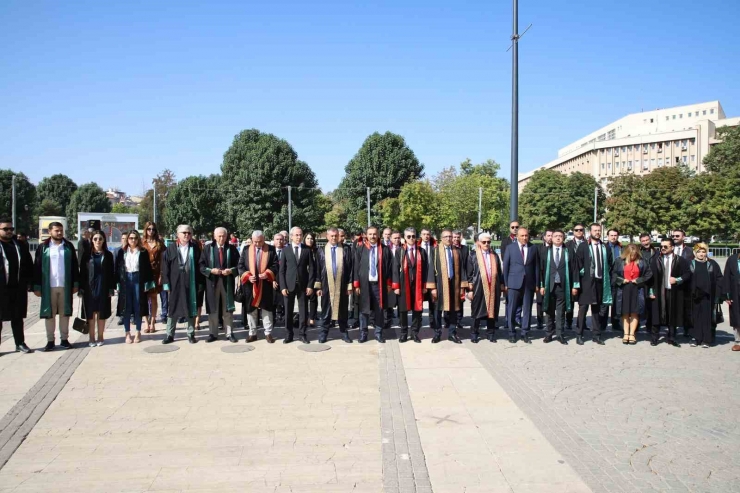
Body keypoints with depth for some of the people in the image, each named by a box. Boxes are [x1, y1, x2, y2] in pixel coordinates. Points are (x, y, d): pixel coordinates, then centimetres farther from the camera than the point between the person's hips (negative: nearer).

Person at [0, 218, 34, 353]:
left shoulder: (21, 245, 9)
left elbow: (29, 264, 11)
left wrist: (28, 282, 5)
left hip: (18, 287, 3)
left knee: (18, 317, 12)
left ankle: (20, 343, 20)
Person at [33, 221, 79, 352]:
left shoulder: (69, 247, 5)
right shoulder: (43, 247, 1)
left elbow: (74, 266, 7)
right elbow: (37, 267, 0)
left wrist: (75, 284, 2)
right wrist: (37, 286, -4)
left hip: (65, 286, 1)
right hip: (48, 287, -1)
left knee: (64, 313, 7)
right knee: (49, 314, 5)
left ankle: (64, 339, 14)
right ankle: (50, 340, 12)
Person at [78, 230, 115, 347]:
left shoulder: (108, 255, 5)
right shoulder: (86, 254, 4)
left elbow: (111, 273, 4)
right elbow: (82, 272, 2)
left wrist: (111, 288, -2)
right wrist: (81, 288, -3)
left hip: (103, 288, 0)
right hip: (89, 287, 0)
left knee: (101, 313, 5)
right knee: (90, 313, 3)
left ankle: (100, 337, 14)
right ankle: (92, 338, 10)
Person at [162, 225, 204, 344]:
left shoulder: (195, 249, 5)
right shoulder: (170, 249, 4)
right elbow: (165, 268, 2)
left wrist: (200, 284, -1)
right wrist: (166, 284, -4)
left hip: (191, 284, 0)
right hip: (175, 284, 0)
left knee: (191, 309, 5)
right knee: (172, 309, 6)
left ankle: (191, 334, 14)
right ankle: (170, 335, 15)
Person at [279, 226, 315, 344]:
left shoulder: (307, 249, 4)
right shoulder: (286, 250, 4)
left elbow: (312, 268, 2)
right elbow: (282, 270, 2)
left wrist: (310, 285, -6)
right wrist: (283, 286, -6)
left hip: (303, 285, 0)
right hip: (289, 285, 0)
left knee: (303, 311, 4)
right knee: (288, 311, 5)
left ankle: (303, 334, 13)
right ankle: (289, 335, 14)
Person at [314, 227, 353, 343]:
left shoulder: (346, 249, 0)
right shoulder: (321, 251, 3)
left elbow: (350, 268, -1)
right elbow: (318, 269, 4)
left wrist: (350, 285, -4)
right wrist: (318, 286, -1)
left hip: (342, 285, 0)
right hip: (327, 285, 1)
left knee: (342, 309, 9)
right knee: (326, 309, 8)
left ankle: (344, 332, 19)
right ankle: (324, 332, 17)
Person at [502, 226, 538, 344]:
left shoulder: (533, 248, 7)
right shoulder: (510, 248, 2)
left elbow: (536, 267, 8)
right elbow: (505, 266, 3)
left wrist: (537, 284, 4)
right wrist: (505, 283, -1)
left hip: (529, 283, 2)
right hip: (514, 283, -2)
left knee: (527, 309, 6)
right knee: (512, 309, 1)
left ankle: (524, 334, 15)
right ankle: (512, 333, 12)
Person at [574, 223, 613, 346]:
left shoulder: (606, 248, 10)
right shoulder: (583, 246, -1)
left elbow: (610, 265, 13)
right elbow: (578, 263, -3)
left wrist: (608, 280, 6)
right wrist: (581, 274, -8)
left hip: (601, 282, 3)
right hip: (586, 281, -3)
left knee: (597, 308, 9)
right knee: (583, 308, 1)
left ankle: (596, 335, 17)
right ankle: (579, 335, 7)